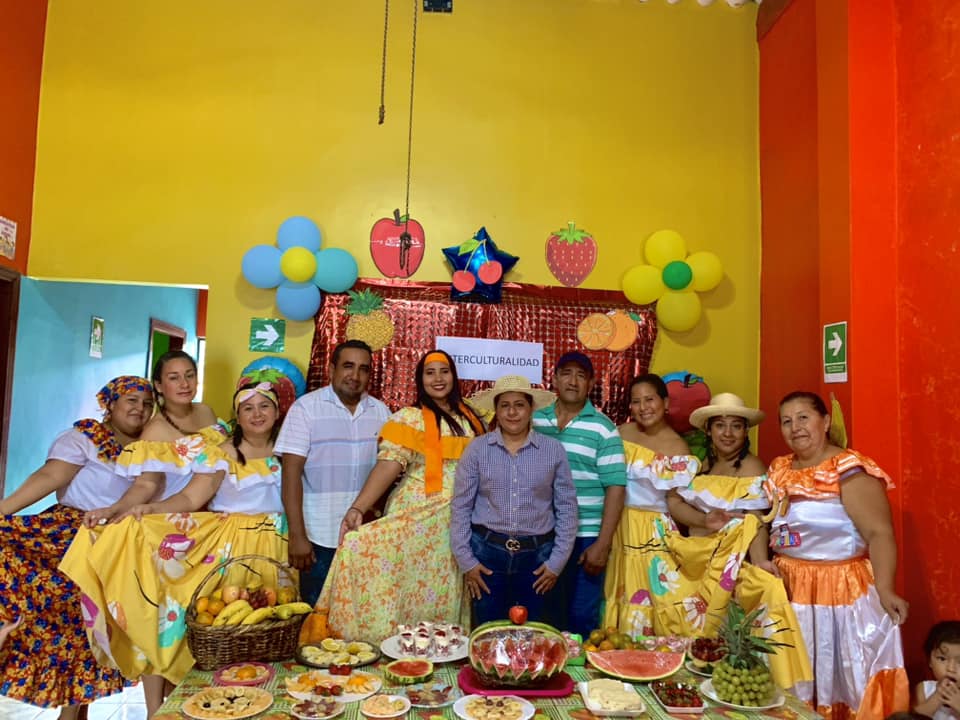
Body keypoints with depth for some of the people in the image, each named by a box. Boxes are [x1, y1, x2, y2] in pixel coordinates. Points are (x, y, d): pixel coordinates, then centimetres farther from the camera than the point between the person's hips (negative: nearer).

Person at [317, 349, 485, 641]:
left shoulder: (469, 417, 10)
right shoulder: (409, 419, -5)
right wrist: (357, 508, -30)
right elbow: (388, 465, -19)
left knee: (446, 595, 10)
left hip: (461, 523, 4)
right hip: (419, 517, -4)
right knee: (415, 588, -5)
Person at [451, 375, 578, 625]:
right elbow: (460, 507, 0)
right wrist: (465, 559, -2)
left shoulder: (554, 451, -2)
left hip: (537, 554, 1)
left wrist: (557, 561, -1)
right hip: (487, 551, 0)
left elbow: (567, 508, 2)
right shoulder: (477, 449, -3)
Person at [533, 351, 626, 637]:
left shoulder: (603, 428, -4)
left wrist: (603, 543, -12)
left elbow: (615, 487, -7)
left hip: (585, 538, -3)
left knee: (582, 618, 5)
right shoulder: (535, 421, 6)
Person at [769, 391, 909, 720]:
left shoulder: (849, 471, -14)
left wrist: (884, 589, -31)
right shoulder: (780, 470, 7)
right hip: (789, 590, 7)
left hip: (841, 591, -7)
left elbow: (879, 533, -21)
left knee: (847, 679, 3)